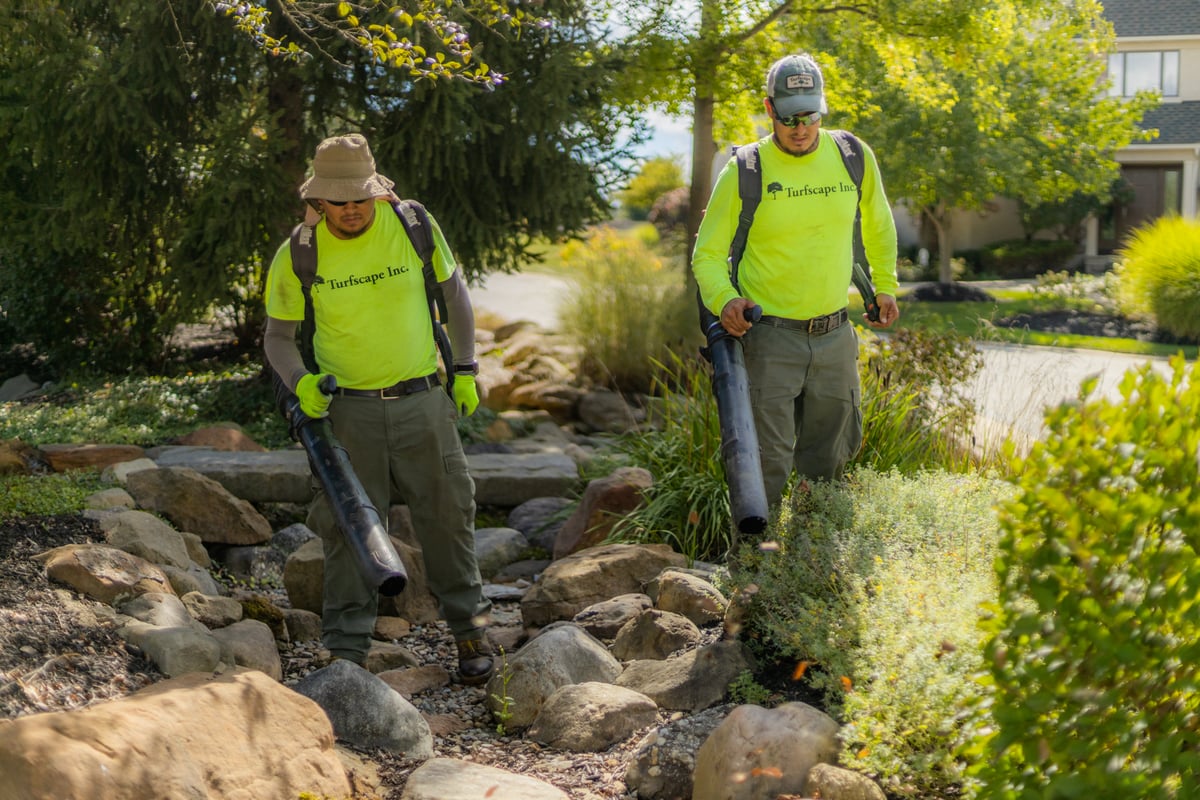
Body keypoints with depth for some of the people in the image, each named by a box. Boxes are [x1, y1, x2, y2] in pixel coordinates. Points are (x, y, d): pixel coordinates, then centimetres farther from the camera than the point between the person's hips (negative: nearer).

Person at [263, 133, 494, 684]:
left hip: (423, 401, 1)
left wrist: (464, 370, 7)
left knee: (446, 515, 8)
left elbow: (454, 293, 11)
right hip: (348, 411, -1)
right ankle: (345, 650, 12)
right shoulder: (297, 257, -6)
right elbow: (278, 336, 5)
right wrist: (300, 382, -15)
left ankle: (469, 628, 26)